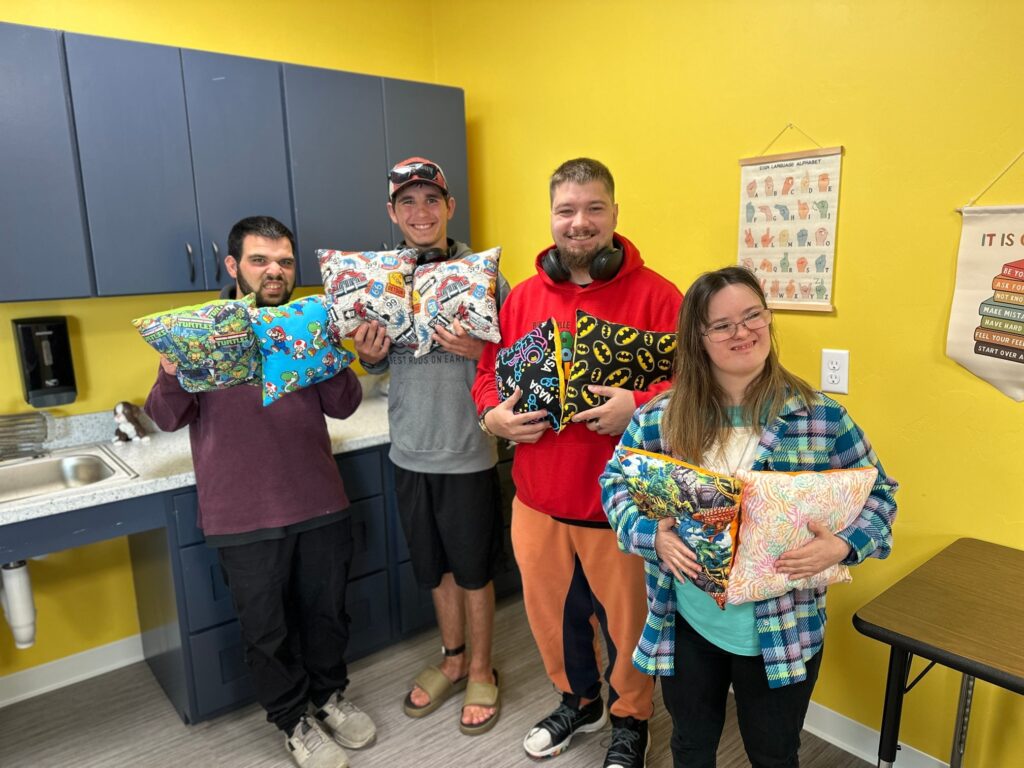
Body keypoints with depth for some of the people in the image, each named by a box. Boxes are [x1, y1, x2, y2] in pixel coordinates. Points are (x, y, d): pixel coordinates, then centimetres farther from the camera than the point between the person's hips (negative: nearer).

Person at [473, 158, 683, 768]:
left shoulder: (655, 294, -8)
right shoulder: (524, 297, 5)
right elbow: (491, 372, 13)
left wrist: (639, 407, -26)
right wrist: (493, 413, -6)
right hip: (538, 499, 5)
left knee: (626, 621, 14)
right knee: (553, 612, 22)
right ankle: (578, 701, 50)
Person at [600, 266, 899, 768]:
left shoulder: (821, 417, -11)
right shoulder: (662, 416, -8)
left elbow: (877, 493, -1)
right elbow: (615, 480, 0)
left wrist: (841, 545, -20)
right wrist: (650, 533, -18)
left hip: (783, 633, -1)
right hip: (684, 626, 1)